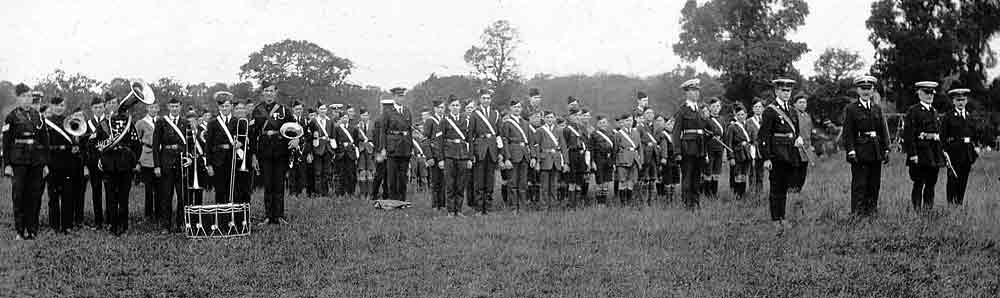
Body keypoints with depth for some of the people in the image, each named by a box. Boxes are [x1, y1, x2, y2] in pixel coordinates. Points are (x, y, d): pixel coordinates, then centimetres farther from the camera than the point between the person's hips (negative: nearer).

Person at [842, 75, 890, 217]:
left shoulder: (877, 109, 13)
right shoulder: (851, 109, -1)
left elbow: (883, 130, 13)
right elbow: (848, 133, -6)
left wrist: (886, 150, 7)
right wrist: (851, 151, -14)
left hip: (876, 152, 5)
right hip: (859, 151, -5)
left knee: (874, 184, 8)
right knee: (859, 184, -4)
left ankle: (872, 210, 17)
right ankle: (858, 212, 0)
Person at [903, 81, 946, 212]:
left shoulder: (934, 111, 18)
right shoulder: (913, 111, -5)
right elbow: (908, 134, -12)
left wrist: (941, 151, 14)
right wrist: (912, 154, -18)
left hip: (934, 152, 7)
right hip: (920, 152, -7)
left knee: (931, 183, 8)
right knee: (919, 183, -5)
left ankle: (928, 209, 15)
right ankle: (917, 210, -1)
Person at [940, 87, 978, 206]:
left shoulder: (970, 117, 14)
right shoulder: (948, 117, -1)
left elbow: (975, 134, 17)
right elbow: (943, 137, -4)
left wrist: (976, 149, 8)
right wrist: (944, 151, -12)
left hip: (968, 151, 4)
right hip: (954, 151, -4)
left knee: (964, 179, 7)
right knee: (952, 178, -3)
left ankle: (960, 202, 15)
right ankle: (950, 203, 4)